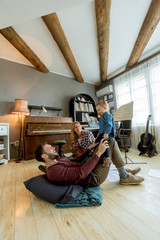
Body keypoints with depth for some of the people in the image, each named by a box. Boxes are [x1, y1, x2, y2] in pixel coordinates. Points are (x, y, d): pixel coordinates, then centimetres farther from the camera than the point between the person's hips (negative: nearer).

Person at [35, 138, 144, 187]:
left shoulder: (57, 160, 8)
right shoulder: (54, 171, -24)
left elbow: (76, 160, 13)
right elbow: (81, 173, -31)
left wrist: (90, 148, 9)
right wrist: (98, 153, -28)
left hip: (89, 170, 9)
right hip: (93, 178, -9)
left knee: (105, 142, 12)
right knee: (111, 142, -12)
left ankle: (123, 169, 20)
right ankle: (125, 177, 4)